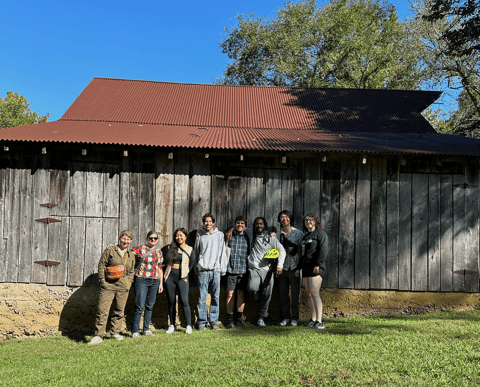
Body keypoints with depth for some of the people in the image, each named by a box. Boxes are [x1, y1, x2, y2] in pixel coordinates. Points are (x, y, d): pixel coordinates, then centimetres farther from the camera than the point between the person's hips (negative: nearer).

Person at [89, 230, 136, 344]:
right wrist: (102, 279, -5)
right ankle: (98, 335, -3)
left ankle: (115, 332, 23)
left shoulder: (131, 255, 15)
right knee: (102, 310, -8)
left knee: (119, 311, 9)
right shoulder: (110, 251, 3)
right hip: (108, 285, -4)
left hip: (123, 288, 4)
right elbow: (101, 265, 2)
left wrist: (128, 283, 10)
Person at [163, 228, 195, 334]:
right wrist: (167, 273, 8)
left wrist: (185, 274, 7)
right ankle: (172, 325, 15)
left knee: (184, 301, -9)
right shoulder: (171, 248, 11)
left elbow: (191, 264, 10)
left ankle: (189, 326, 0)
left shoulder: (189, 250, 6)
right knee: (171, 302, 5)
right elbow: (166, 262, 16)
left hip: (182, 277, -2)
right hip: (170, 277, 3)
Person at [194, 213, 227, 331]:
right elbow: (196, 253, 17)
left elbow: (222, 253, 10)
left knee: (216, 297, 2)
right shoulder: (200, 237, 11)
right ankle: (201, 322, 5)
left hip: (216, 269, 0)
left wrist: (223, 269, 4)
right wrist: (196, 268, 10)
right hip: (203, 270, 0)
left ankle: (214, 321, 11)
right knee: (202, 297, -2)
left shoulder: (220, 235, 11)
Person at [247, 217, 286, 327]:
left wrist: (280, 265, -12)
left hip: (267, 270, 0)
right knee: (252, 288, -27)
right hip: (254, 269, 0)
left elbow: (282, 250, 2)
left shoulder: (271, 238, 7)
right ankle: (256, 293, 11)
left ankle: (262, 318, 16)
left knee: (266, 295, 0)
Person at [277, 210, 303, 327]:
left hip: (294, 267, -3)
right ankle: (285, 317, 17)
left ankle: (295, 318, 13)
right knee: (283, 293, 6)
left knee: (295, 293, 2)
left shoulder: (298, 233, 0)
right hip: (282, 267, 3)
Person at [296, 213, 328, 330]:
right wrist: (298, 267, 20)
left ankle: (319, 322, -14)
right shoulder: (305, 236, 22)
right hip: (306, 267, 8)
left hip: (316, 268, -8)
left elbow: (323, 249, -12)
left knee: (315, 294, -14)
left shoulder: (320, 233, -1)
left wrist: (318, 264, -22)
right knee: (309, 294, 6)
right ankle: (313, 320, 11)